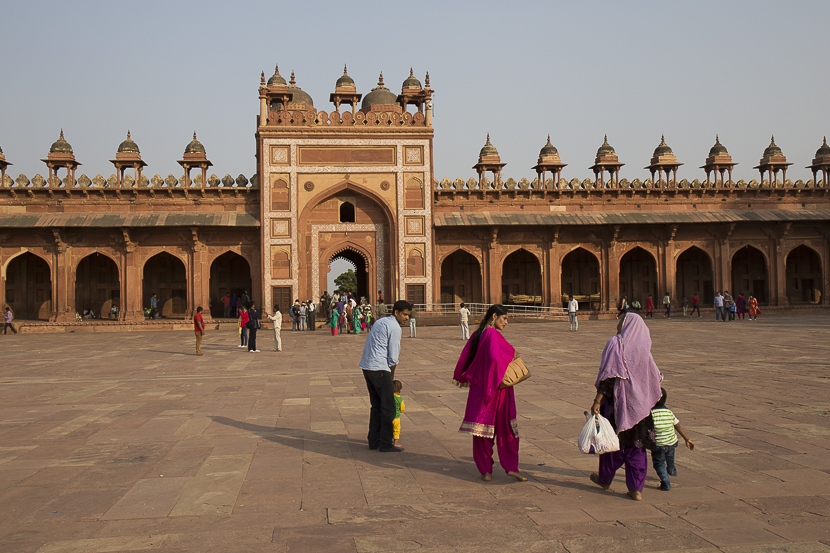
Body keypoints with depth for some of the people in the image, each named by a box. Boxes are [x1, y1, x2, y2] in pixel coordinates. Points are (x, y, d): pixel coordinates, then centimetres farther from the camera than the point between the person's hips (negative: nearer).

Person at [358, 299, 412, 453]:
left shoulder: (380, 322, 20)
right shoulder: (394, 327, -9)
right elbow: (393, 357, -9)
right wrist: (392, 374, 9)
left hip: (366, 366, 10)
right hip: (379, 368, -10)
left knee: (376, 405, 16)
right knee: (388, 407, -3)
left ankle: (373, 440, 20)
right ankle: (386, 443, 0)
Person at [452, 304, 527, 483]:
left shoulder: (476, 335, 6)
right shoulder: (493, 335, -16)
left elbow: (465, 358, 8)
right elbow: (495, 357, -28)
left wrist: (461, 378, 19)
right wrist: (512, 354, -10)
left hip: (479, 388, 7)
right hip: (497, 389, -6)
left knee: (483, 430, 10)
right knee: (506, 429, 5)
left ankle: (485, 470, 14)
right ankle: (510, 467, 4)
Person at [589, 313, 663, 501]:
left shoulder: (616, 343, -11)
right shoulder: (643, 348, 5)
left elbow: (608, 374, -18)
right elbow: (655, 376, 14)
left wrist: (597, 400, -19)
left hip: (618, 400, -4)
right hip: (639, 402, 4)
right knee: (636, 445, 8)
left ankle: (605, 479, 28)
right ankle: (636, 488, 5)